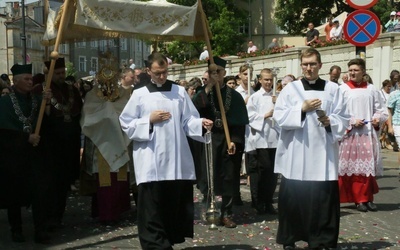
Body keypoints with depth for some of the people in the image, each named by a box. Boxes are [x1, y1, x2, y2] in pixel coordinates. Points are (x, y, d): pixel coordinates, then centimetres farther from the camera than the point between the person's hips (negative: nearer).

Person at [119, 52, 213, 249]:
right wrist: (149, 120, -8)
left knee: (176, 202, 8)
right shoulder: (139, 95, 4)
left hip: (177, 160, 2)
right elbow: (126, 124, 4)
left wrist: (201, 123, -14)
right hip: (151, 162, -2)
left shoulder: (180, 92, 9)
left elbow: (188, 120, 6)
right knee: (152, 208, -2)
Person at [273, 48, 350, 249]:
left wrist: (330, 121, -15)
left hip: (323, 155, 1)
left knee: (323, 199, 1)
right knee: (293, 198, 2)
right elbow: (279, 116, -3)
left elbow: (343, 119, 5)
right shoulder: (290, 89, 6)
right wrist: (302, 108, -14)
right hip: (295, 155, 0)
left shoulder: (333, 89, 7)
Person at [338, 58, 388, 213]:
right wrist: (352, 121, -15)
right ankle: (359, 199, 7)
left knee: (368, 166, 5)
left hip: (369, 134, 3)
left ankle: (368, 198, 14)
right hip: (350, 134, -3)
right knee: (354, 167, -1)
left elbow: (380, 110, 12)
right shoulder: (343, 89, -1)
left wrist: (378, 118, -7)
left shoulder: (371, 89, 8)